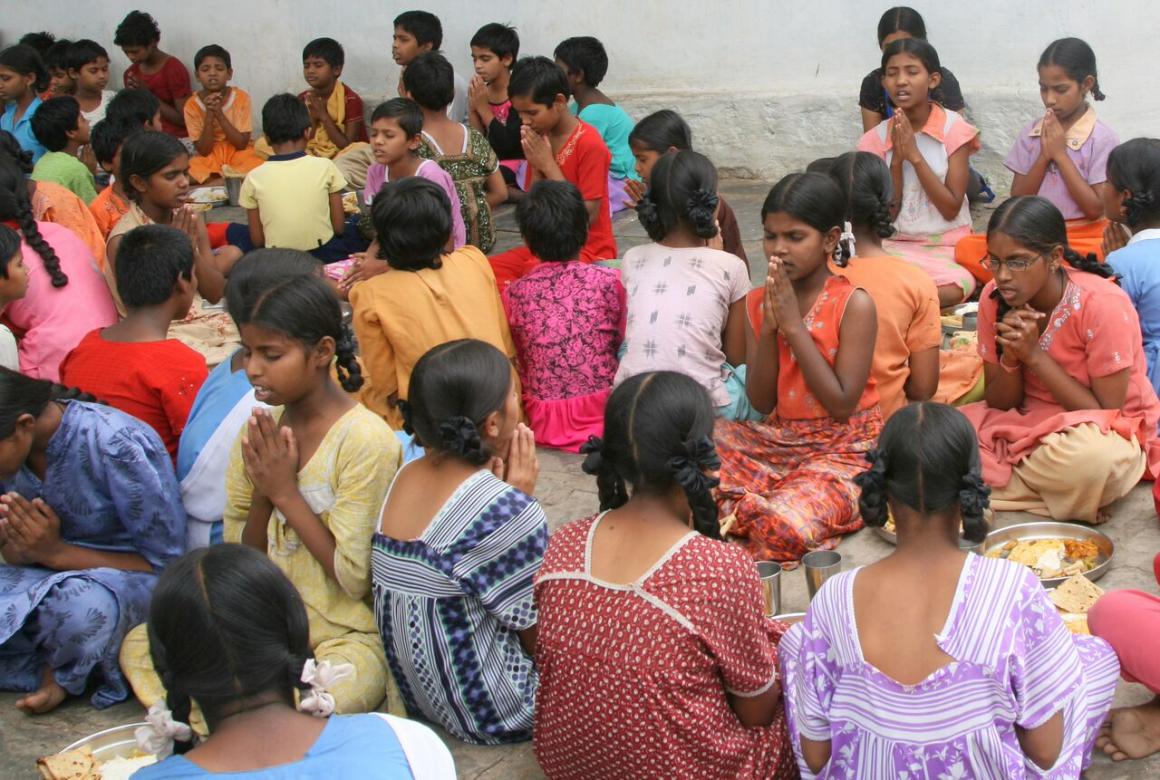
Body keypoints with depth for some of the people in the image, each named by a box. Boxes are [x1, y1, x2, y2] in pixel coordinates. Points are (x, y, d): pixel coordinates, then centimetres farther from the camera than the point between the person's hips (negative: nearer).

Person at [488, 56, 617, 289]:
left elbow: (587, 216, -19)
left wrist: (548, 165, -17)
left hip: (588, 250, -7)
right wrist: (535, 166, -10)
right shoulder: (537, 140, 7)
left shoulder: (590, 144, -15)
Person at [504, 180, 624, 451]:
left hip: (543, 422, 3)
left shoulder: (513, 295, -2)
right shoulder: (608, 281, -6)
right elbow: (623, 344, 8)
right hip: (602, 414, -2)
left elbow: (519, 366, 8)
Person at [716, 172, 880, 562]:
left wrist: (794, 325, -18)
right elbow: (761, 402, 1)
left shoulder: (854, 304, -12)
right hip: (778, 439, 5)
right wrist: (768, 327, -13)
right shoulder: (764, 301, 3)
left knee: (786, 527, -33)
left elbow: (842, 405, -17)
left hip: (842, 451, -5)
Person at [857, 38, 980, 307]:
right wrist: (897, 159, -13)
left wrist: (914, 154, -15)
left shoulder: (953, 129, -4)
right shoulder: (877, 138, 3)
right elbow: (887, 214, 0)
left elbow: (951, 209, -10)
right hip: (895, 245, 0)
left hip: (947, 247, 0)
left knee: (957, 287, -35)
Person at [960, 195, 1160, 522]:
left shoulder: (1103, 305, -22)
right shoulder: (994, 298, -7)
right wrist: (1011, 357, -23)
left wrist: (1034, 355, -24)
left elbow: (1106, 415, -18)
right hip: (1027, 424, 4)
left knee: (1090, 456, -40)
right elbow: (999, 404, -1)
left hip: (1109, 435, -4)